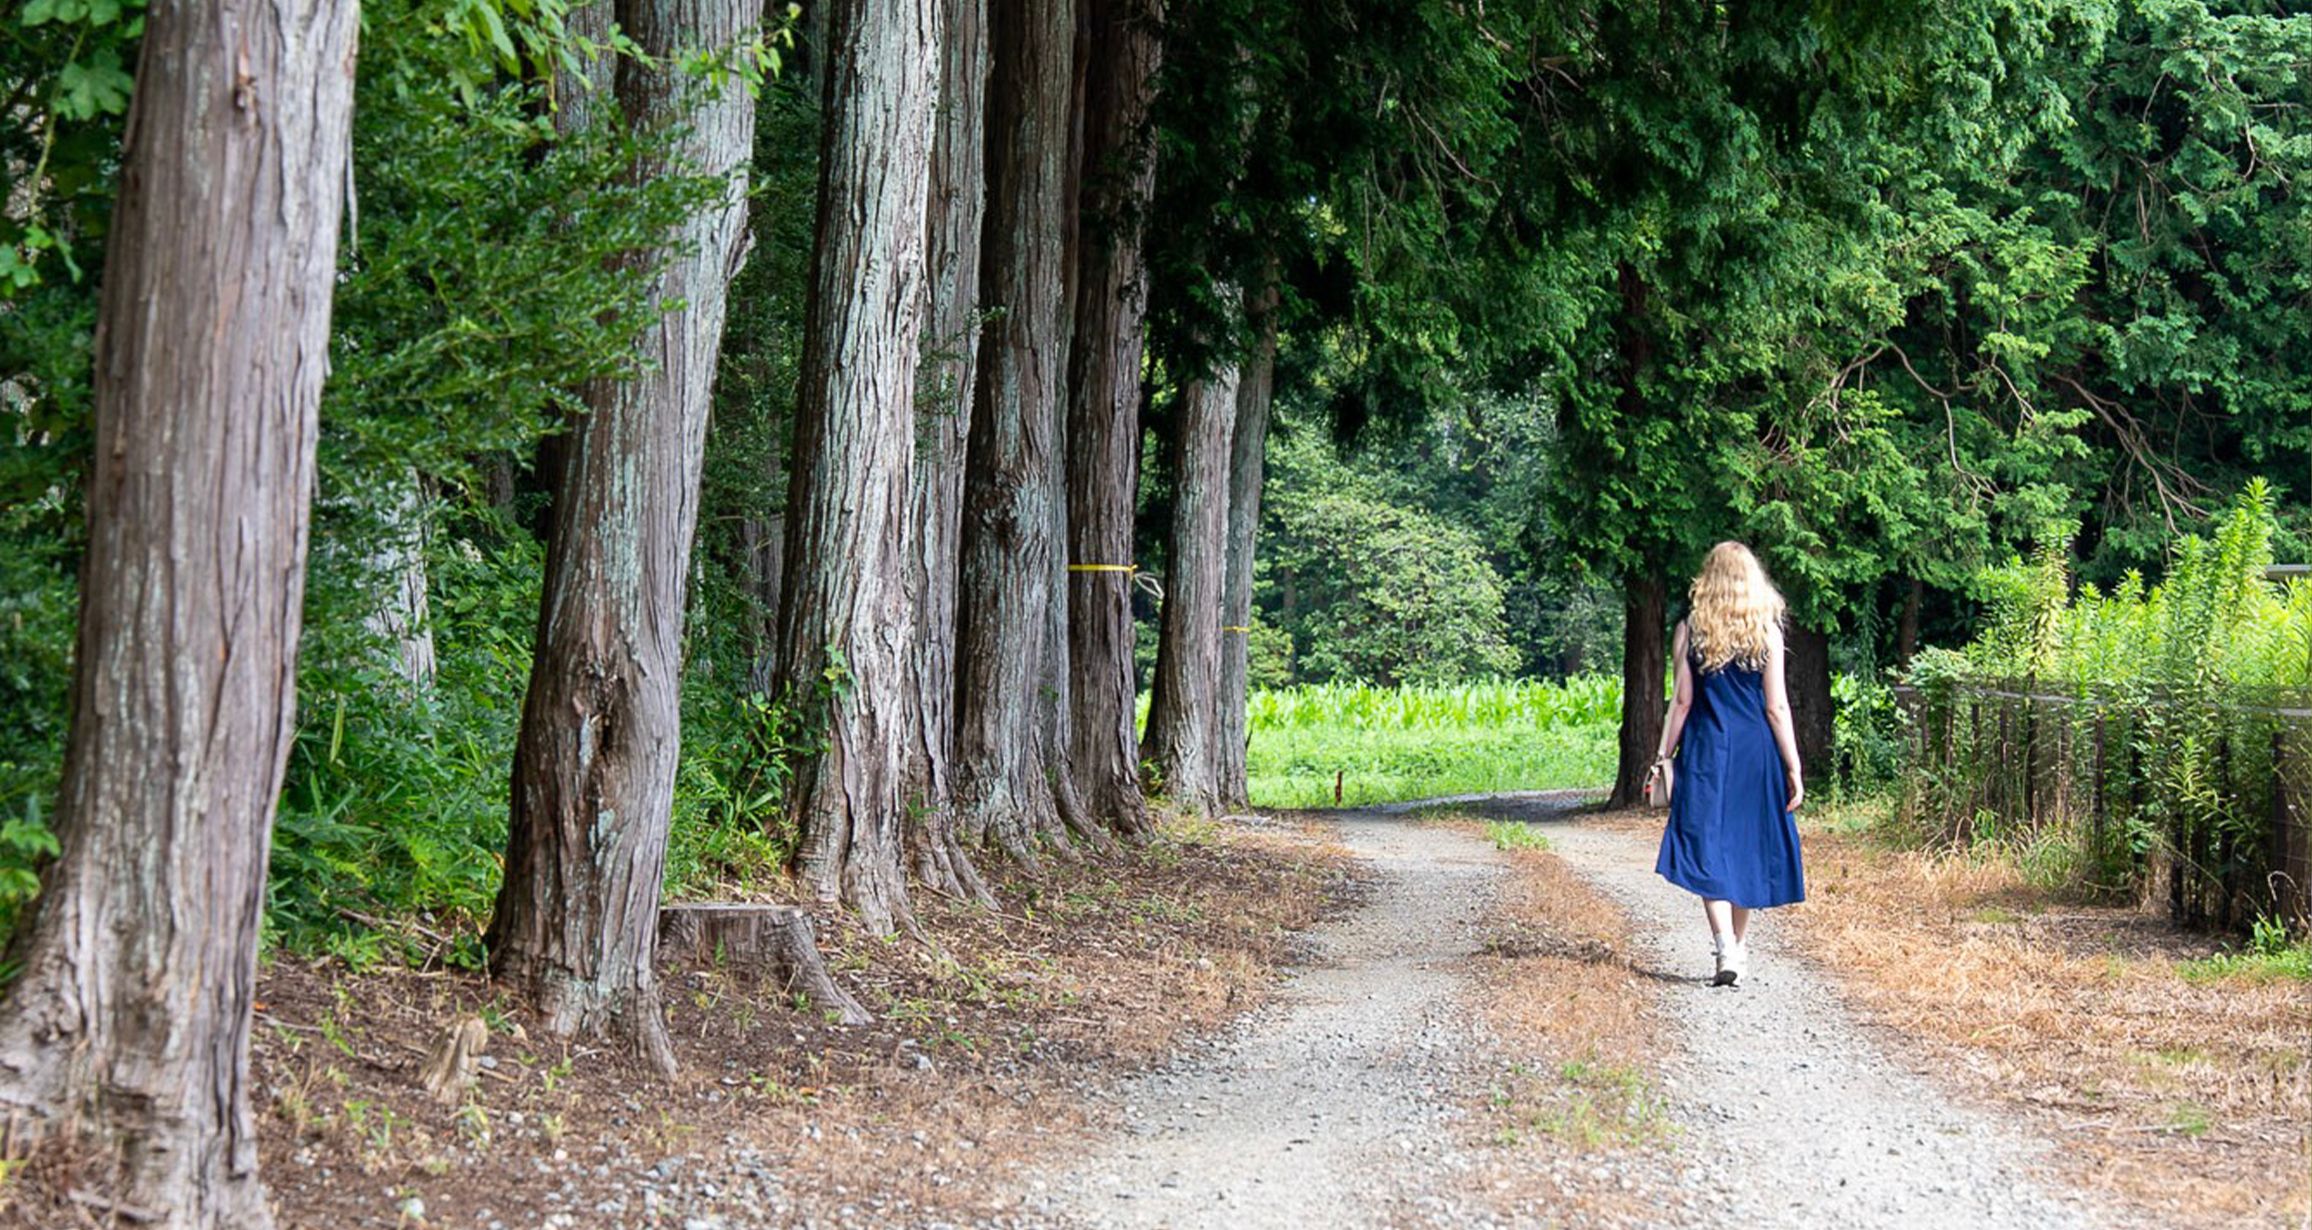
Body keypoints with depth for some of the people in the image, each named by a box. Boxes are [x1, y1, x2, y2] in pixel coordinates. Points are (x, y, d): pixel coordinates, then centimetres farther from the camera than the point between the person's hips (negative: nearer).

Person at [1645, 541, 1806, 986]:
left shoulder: (1690, 629, -2)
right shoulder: (1766, 631, -2)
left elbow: (1682, 700, -3)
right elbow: (1776, 707, -3)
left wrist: (1662, 757, 5)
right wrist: (1793, 767, 1)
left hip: (1705, 750, -1)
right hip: (1755, 751, 1)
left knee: (1708, 848, -3)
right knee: (1746, 847, 14)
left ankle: (1725, 947, -19)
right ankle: (1737, 946, 24)